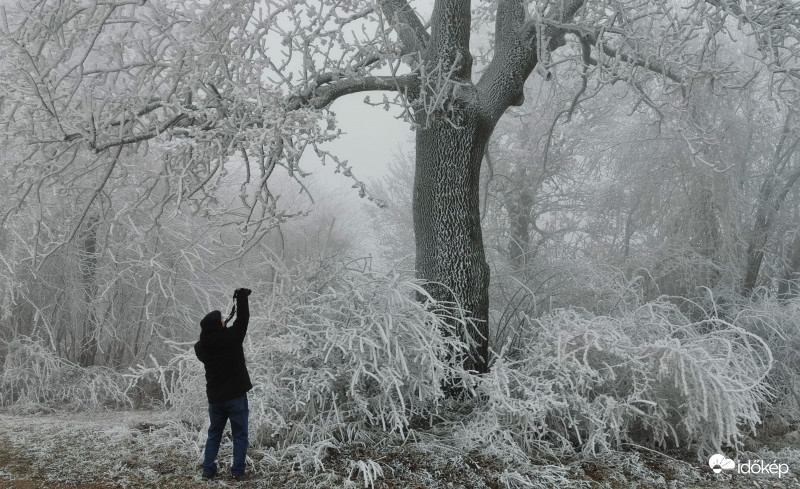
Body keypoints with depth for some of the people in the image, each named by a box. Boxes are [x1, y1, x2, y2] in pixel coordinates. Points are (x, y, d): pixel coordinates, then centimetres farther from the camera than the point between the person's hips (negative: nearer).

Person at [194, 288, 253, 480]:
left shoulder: (200, 347, -4)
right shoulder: (231, 337, -15)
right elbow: (243, 318, -4)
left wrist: (218, 328, 13)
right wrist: (242, 296, 7)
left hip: (215, 398, 4)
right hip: (236, 396, -4)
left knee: (214, 434, 18)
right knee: (239, 435, 7)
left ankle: (208, 470, 17)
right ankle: (237, 471, 6)